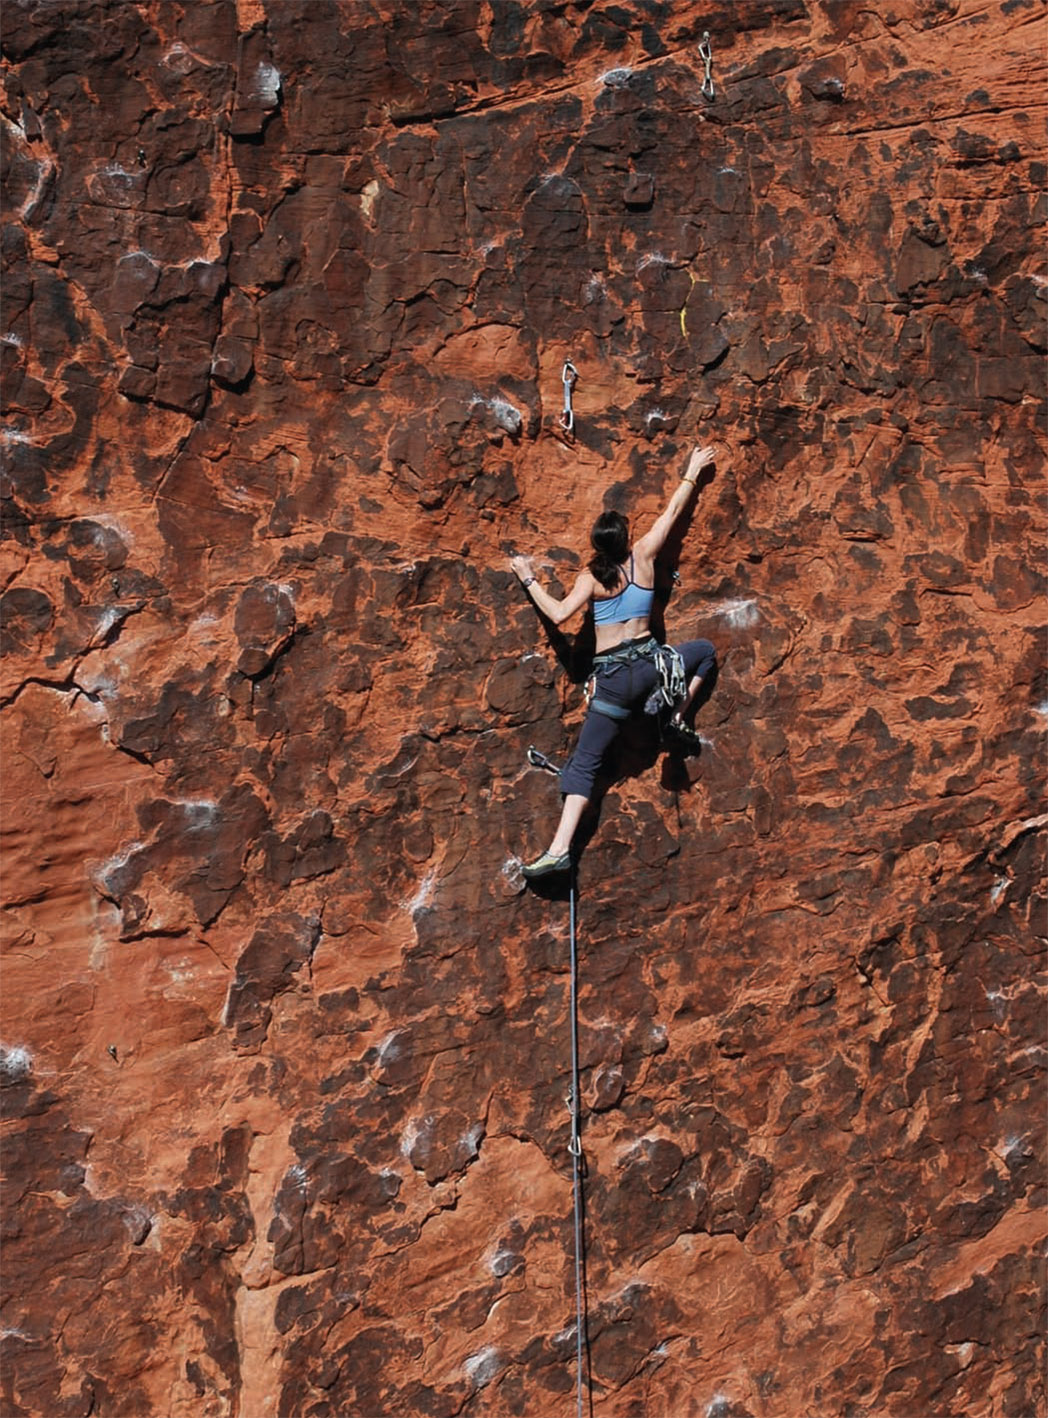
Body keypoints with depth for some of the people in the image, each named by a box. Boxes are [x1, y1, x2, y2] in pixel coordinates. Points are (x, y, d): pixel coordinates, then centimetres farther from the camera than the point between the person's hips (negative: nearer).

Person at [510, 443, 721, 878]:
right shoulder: (642, 556, 1)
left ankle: (560, 849, -11)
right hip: (649, 663, 1)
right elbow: (672, 511, 13)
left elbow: (558, 614, -14)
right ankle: (676, 719, 17)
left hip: (611, 679, -1)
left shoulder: (590, 577, -3)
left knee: (585, 762, 0)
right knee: (705, 651, 31)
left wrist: (529, 580, -1)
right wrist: (692, 472, 27)